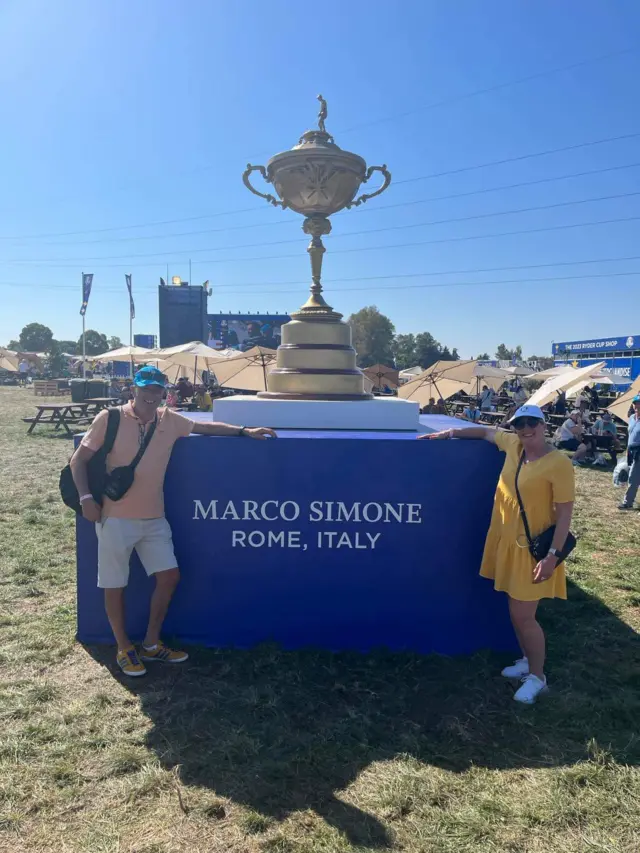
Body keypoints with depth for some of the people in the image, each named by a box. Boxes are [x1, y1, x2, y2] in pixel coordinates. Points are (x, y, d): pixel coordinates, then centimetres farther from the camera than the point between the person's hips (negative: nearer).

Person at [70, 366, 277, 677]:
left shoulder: (169, 421, 2)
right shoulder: (110, 419, -10)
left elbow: (204, 427, 17)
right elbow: (79, 459, -4)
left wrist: (244, 431, 11)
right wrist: (85, 497, -15)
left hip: (154, 518, 5)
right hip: (116, 517, -4)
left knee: (169, 576, 6)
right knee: (115, 585, 6)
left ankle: (151, 644, 24)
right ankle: (124, 649, 26)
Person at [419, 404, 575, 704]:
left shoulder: (558, 463, -18)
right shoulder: (513, 445, 0)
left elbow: (565, 512, -18)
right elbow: (486, 431, 19)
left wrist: (553, 555, -21)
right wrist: (450, 433, 12)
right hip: (508, 543, 7)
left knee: (523, 615, -1)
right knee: (516, 611, 18)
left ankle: (537, 677, 20)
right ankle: (528, 660, 38)